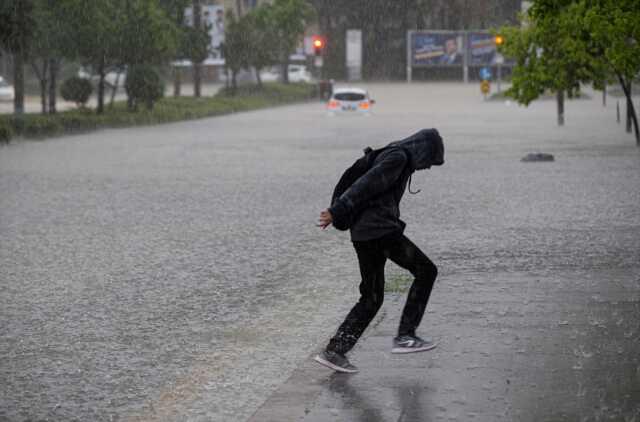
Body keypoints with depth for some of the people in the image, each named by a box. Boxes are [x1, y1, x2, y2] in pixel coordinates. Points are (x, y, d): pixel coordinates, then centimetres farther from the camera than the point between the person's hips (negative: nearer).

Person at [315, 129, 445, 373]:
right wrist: (337, 212, -21)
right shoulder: (399, 157, -8)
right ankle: (405, 336, -2)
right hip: (380, 230, -10)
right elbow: (366, 184, -16)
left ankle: (334, 351, 5)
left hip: (363, 233, 10)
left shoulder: (393, 157, 24)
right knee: (426, 271, 1)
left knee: (371, 298, 11)